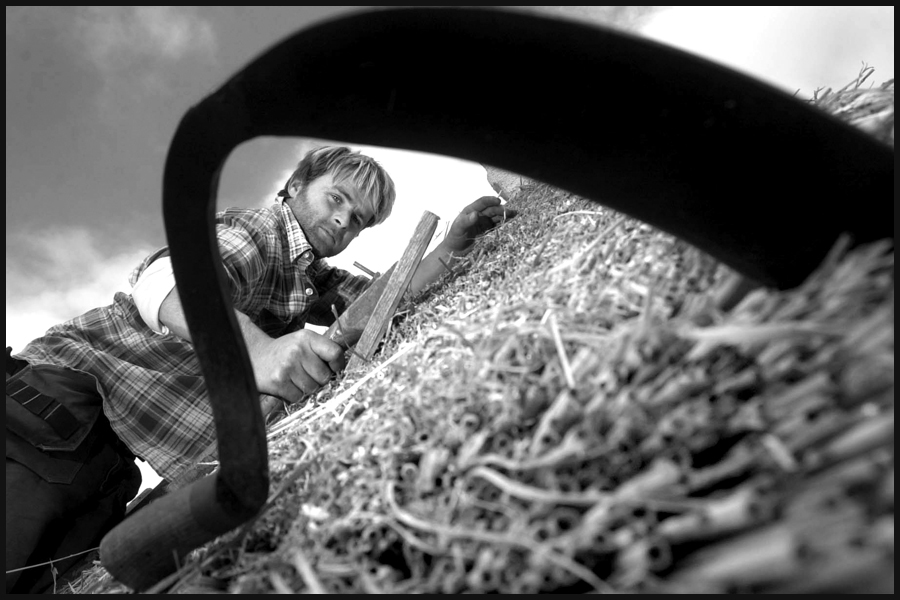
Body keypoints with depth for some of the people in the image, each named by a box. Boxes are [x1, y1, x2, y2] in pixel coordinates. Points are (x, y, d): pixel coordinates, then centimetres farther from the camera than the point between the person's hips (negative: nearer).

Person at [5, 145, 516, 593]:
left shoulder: (315, 278, 20)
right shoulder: (253, 228, -8)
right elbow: (166, 277, -28)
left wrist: (453, 245, 2)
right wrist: (257, 348, -48)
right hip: (72, 382, -7)